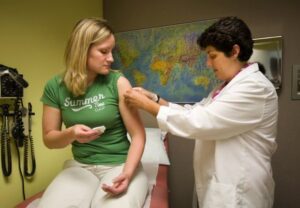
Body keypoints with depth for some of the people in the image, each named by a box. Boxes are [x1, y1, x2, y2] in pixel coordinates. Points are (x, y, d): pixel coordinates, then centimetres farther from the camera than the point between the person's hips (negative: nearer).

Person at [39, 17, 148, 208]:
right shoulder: (55, 87, -4)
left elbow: (138, 135, -10)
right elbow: (49, 139, 3)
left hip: (120, 165, -1)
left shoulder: (118, 82, -11)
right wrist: (71, 133, -18)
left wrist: (127, 173, -24)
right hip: (81, 167, 2)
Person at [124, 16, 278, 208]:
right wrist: (154, 98, -4)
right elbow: (195, 111, 6)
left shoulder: (254, 88, -22)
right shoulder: (229, 85, 9)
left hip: (236, 192, -8)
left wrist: (146, 105, -20)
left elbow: (197, 123, -27)